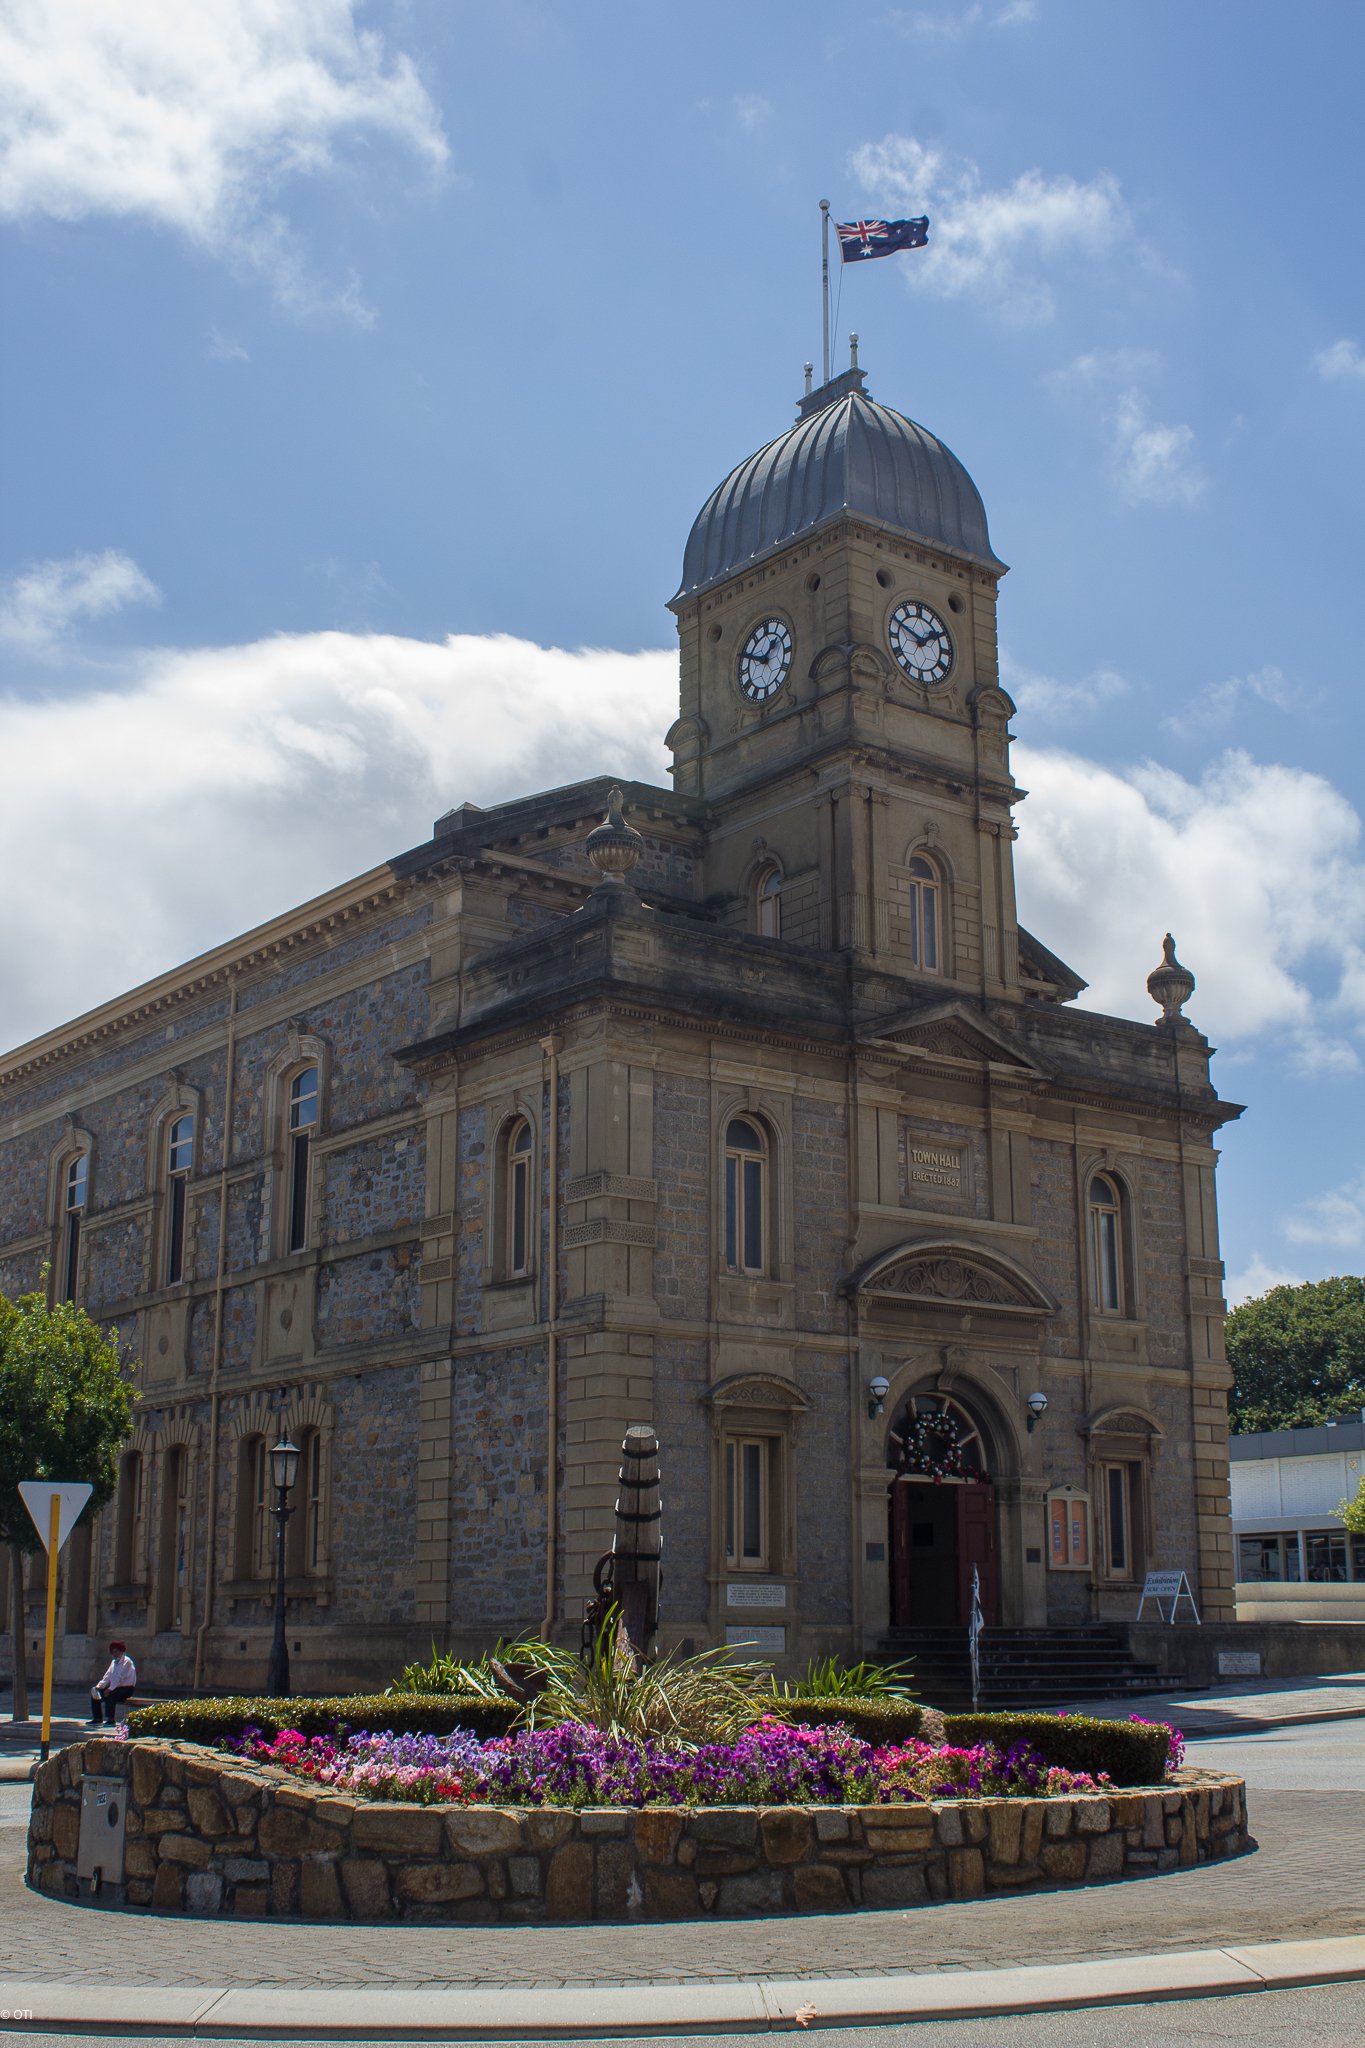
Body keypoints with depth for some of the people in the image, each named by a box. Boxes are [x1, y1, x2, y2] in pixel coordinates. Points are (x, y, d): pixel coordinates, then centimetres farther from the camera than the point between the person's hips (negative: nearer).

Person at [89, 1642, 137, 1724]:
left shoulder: (127, 1662, -12)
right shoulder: (114, 1662, 15)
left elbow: (120, 1678, -21)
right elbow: (108, 1676, 11)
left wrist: (110, 1689, -29)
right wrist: (98, 1686, -5)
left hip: (127, 1688, -9)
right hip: (115, 1687, 9)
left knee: (110, 1695, -34)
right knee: (95, 1693, -2)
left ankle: (110, 1720, -28)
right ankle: (97, 1718, 3)